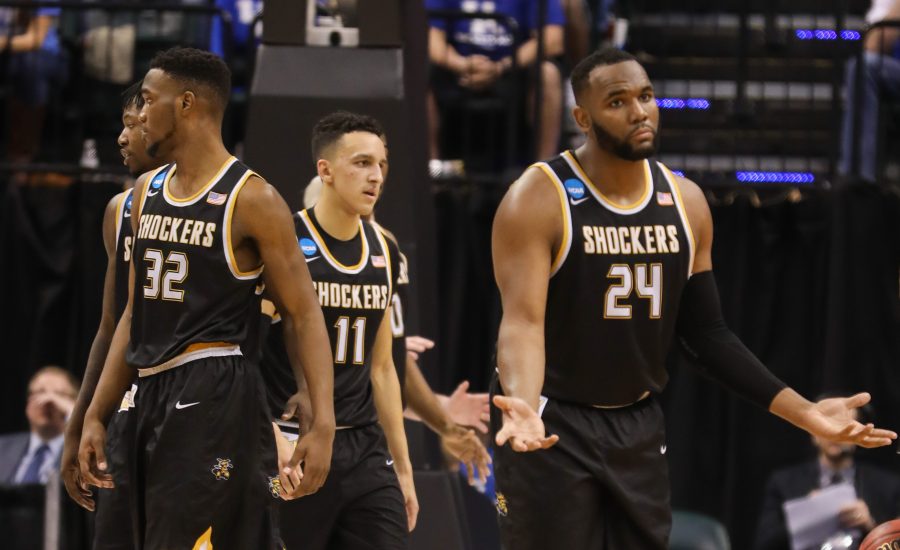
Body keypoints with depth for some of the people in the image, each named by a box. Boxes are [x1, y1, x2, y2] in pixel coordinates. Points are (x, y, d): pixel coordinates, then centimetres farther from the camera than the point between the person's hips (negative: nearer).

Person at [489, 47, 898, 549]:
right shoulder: (538, 200, -14)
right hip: (550, 423, -5)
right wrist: (523, 406, -43)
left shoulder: (685, 201, 4)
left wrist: (801, 410, 0)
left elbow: (706, 332, 8)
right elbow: (523, 321, -22)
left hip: (639, 426, 6)